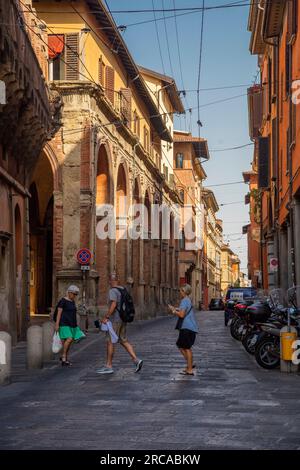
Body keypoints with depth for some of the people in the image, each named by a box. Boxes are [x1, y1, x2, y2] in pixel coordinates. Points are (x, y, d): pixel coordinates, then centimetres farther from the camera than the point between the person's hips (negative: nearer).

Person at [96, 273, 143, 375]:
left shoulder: (112, 291, -14)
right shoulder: (123, 289, 13)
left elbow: (113, 305, -26)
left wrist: (106, 317, -24)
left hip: (115, 320, -9)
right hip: (123, 319, 9)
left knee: (110, 342, -1)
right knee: (124, 341, 11)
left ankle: (109, 366, 2)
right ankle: (136, 360, -1)